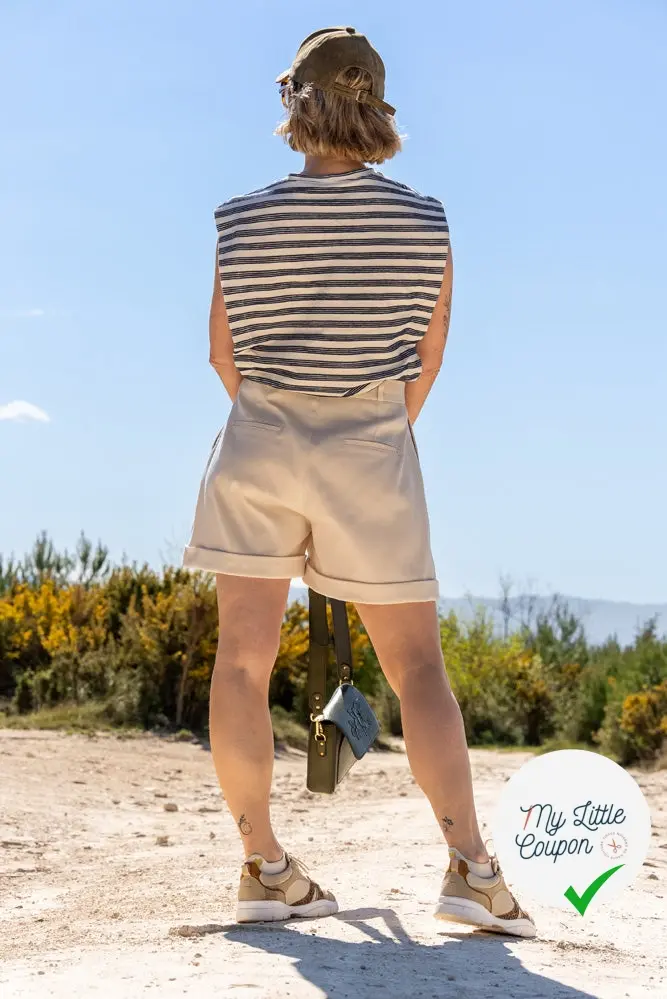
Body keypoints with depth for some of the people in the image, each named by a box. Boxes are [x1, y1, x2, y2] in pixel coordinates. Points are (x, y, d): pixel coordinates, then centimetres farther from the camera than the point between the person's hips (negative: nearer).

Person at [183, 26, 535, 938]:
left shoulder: (244, 221, -6)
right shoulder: (424, 224, -6)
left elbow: (226, 357, 4)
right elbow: (427, 364, 2)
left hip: (260, 449, 1)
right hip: (373, 455, 0)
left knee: (244, 657, 7)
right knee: (417, 666, 4)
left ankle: (263, 866, 7)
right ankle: (470, 864, -7)